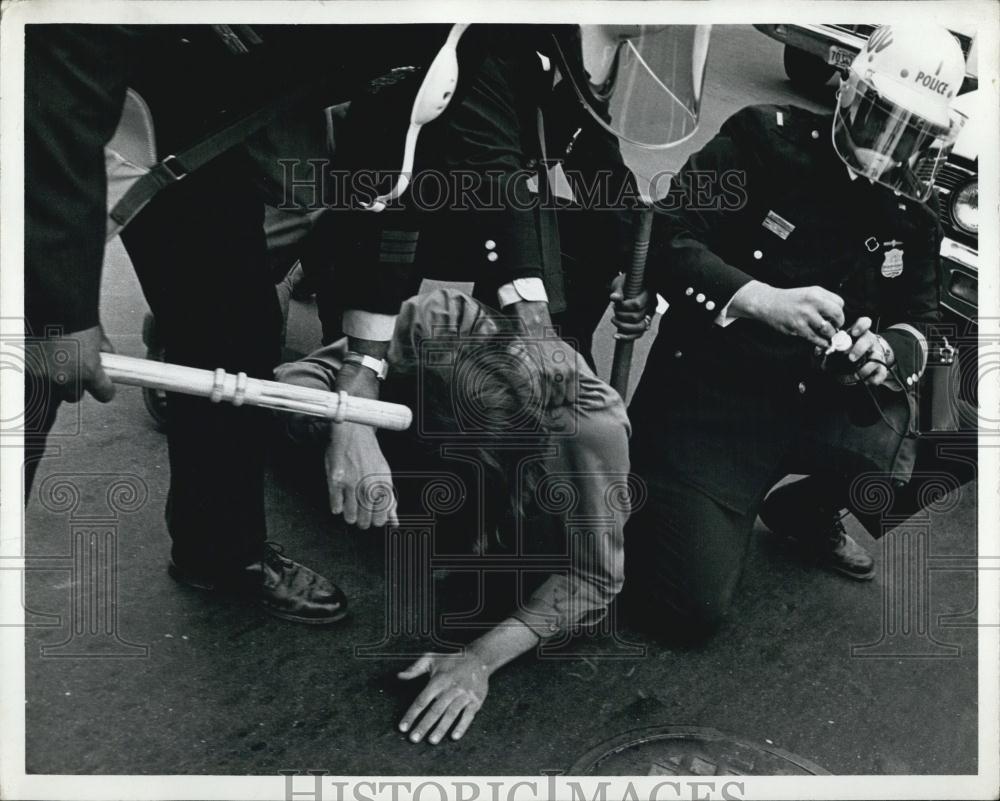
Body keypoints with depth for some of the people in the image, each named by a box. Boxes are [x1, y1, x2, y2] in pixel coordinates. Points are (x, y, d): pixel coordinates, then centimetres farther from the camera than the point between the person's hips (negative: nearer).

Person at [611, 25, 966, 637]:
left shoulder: (913, 215, 6)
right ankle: (655, 498, 19)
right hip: (713, 386, -5)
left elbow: (917, 326, 10)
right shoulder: (768, 138, -9)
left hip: (820, 401, 6)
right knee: (694, 604, -15)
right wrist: (761, 300, -32)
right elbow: (665, 238, -16)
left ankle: (807, 509, 16)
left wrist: (885, 351, -16)